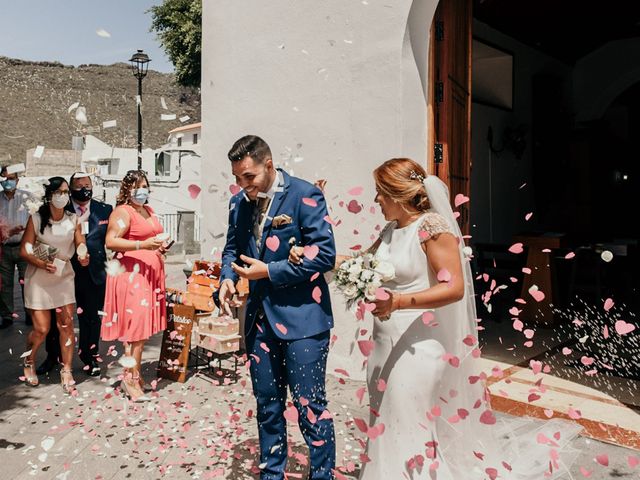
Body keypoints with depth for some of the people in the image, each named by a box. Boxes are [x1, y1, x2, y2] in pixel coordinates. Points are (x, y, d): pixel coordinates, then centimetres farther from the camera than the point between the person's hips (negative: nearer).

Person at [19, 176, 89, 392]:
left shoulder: (73, 219, 0)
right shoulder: (36, 219, -8)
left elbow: (81, 245, -2)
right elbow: (24, 250, -8)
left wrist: (84, 257, -25)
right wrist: (42, 264, -25)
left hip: (64, 276, 2)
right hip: (39, 277, -2)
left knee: (66, 324, -3)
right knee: (41, 329, -1)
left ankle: (66, 371, 10)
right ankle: (28, 362, 30)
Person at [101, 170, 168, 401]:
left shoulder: (149, 211, 20)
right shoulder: (122, 212, -7)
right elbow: (110, 242, -16)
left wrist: (160, 246, 14)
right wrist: (143, 245, -24)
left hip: (150, 274, 8)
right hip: (132, 274, -8)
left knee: (141, 326, 9)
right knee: (137, 324, -8)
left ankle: (131, 373, 18)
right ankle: (132, 378, 1)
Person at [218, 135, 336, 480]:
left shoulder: (304, 195, -12)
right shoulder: (238, 203, 8)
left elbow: (325, 254, -16)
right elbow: (232, 248, 20)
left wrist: (269, 271, -16)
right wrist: (227, 277, -2)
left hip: (301, 317, -6)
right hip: (260, 318, 6)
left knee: (309, 405, 2)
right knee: (267, 403, 17)